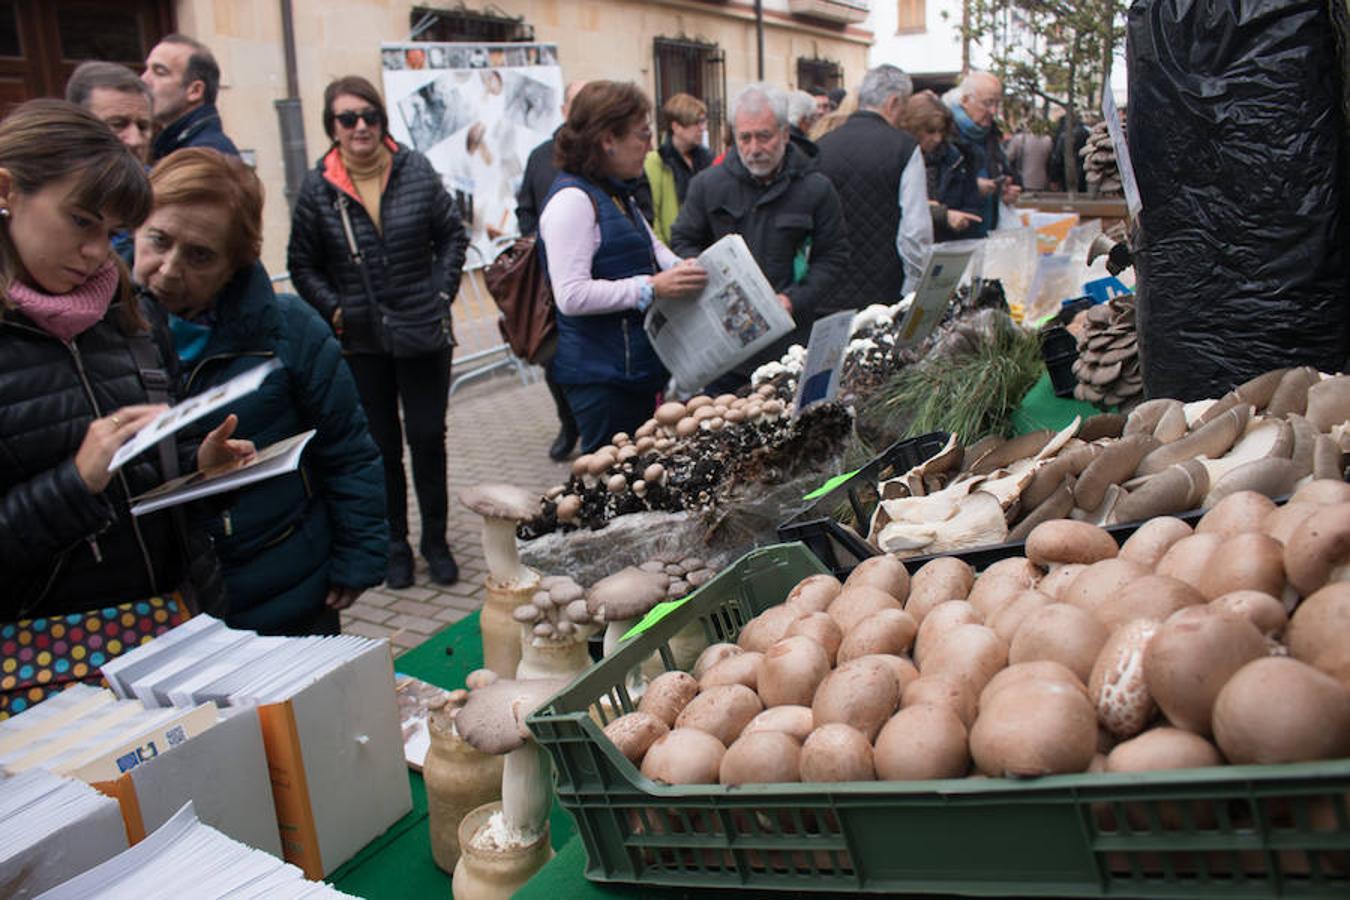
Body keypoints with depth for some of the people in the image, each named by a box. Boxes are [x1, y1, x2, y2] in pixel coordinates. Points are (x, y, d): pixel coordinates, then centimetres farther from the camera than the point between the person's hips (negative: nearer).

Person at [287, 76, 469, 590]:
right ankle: (395, 544, 25)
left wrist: (441, 294, -1)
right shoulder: (317, 187, -3)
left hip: (423, 334, 0)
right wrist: (334, 310, -7)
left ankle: (435, 541, 23)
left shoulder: (416, 171, -2)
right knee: (381, 447, 10)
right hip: (361, 342, 0)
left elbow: (452, 235, 7)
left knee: (428, 438, 7)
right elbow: (302, 263, 5)